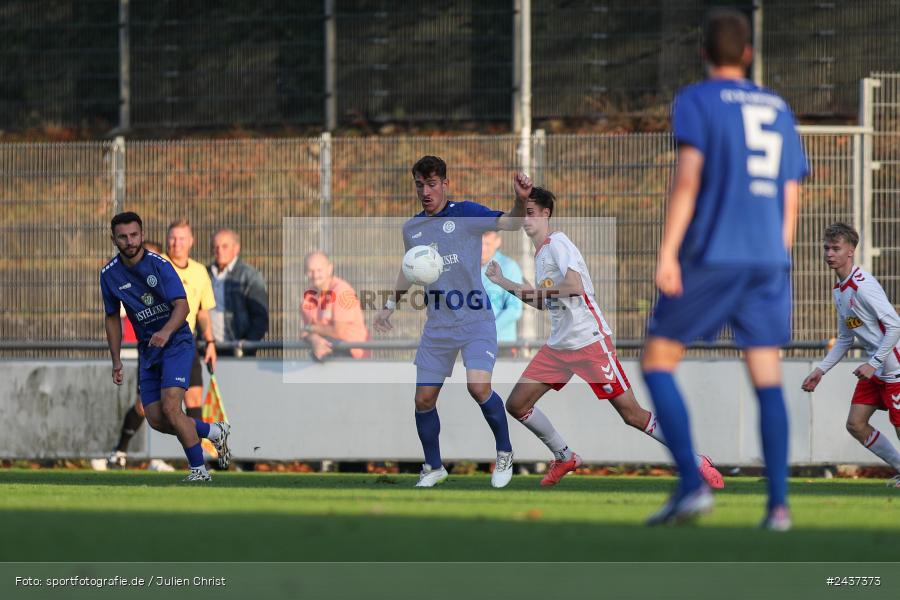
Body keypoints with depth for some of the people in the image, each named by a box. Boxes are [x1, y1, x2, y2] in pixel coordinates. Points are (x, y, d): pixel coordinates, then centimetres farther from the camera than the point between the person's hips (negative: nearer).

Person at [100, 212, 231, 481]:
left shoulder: (159, 265, -15)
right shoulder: (109, 274, 0)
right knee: (156, 420, -2)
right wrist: (116, 360, 9)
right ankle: (215, 432, 22)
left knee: (170, 408, -21)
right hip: (148, 348, 6)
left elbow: (182, 305, -23)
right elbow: (113, 317, 12)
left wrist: (166, 332, -42)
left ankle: (199, 469, -7)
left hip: (176, 341, -6)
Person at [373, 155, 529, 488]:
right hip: (437, 325, 5)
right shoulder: (411, 229, 8)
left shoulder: (465, 214, -7)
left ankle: (504, 454, -1)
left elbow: (511, 223, -16)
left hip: (475, 320, -5)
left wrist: (521, 200, -36)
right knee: (424, 399, 3)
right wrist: (391, 305, 25)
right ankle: (434, 468, 24)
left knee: (478, 386, -23)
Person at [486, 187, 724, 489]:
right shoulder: (540, 252, 15)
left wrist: (534, 290, -15)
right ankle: (564, 458, 21)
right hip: (558, 345, 9)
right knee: (516, 404, 2)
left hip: (590, 342, -9)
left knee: (632, 414, -8)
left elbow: (575, 286, -26)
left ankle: (699, 464, 0)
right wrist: (502, 282, 24)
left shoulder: (557, 243, -11)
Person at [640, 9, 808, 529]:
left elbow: (689, 175, -13)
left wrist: (667, 252, -14)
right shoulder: (779, 110, 16)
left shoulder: (696, 101, 0)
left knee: (658, 363, 5)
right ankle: (779, 503, -8)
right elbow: (791, 198, 15)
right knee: (768, 378, 3)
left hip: (710, 256, -5)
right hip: (769, 257, 5)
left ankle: (692, 485, -10)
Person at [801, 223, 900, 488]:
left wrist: (874, 364, -25)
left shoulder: (863, 285, -19)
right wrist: (821, 370, 16)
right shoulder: (839, 290, 12)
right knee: (855, 424, 5)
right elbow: (845, 339, 22)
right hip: (874, 369, 9)